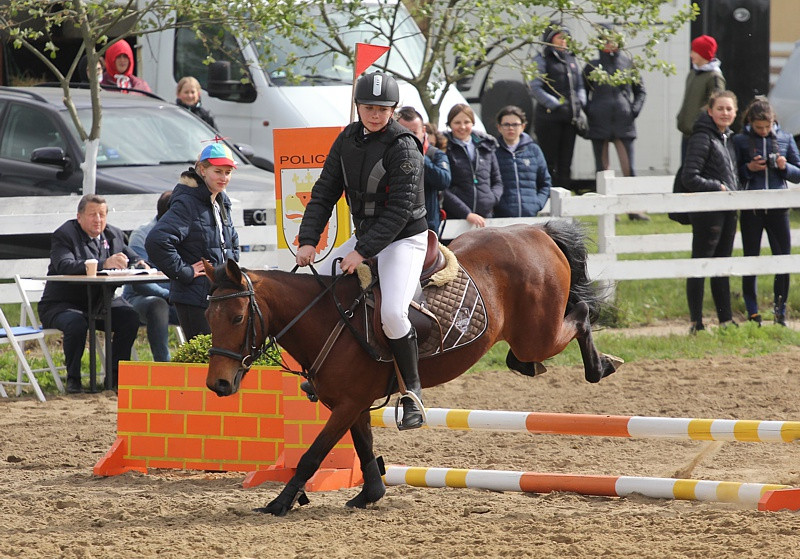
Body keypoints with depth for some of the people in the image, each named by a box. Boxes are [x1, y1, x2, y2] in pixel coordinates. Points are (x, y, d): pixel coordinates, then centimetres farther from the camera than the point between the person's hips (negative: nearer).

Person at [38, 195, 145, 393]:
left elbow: (131, 257, 12)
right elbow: (65, 267, -30)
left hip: (99, 302, 5)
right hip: (61, 305, -5)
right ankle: (73, 378, -17)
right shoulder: (64, 235, -12)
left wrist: (139, 263, -16)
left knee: (130, 318, -20)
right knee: (77, 324, -37)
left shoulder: (114, 235, 9)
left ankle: (114, 376, -11)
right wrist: (104, 264, -41)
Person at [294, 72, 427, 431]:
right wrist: (308, 240, -9)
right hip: (365, 237, 8)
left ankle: (412, 390, -11)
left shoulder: (403, 148, -18)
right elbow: (324, 193, 4)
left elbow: (399, 210, -22)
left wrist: (363, 252, -27)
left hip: (404, 240, -7)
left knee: (392, 311, -27)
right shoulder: (348, 140, 3)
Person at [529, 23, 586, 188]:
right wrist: (556, 105, -17)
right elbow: (535, 88, -10)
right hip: (549, 117, -6)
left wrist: (580, 103, 2)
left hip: (570, 118, 6)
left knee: (566, 161, 7)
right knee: (550, 161, -6)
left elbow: (580, 86, 22)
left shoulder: (571, 59, 17)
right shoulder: (542, 60, -2)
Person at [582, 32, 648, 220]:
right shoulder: (592, 66, 6)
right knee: (602, 168, 2)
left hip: (623, 120, 0)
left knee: (628, 166, -4)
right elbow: (583, 92, 11)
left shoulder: (628, 63, 9)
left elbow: (640, 90, 16)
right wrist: (588, 113, -3)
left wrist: (634, 110, 2)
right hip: (599, 120, 0)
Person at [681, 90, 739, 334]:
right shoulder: (702, 138, -12)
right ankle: (696, 323, -2)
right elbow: (690, 178, -18)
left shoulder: (728, 138, 14)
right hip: (707, 211, -9)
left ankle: (726, 320, 19)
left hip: (728, 212, 9)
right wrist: (718, 187, -15)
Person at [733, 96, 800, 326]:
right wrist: (749, 168, -13)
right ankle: (752, 313, 14)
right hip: (751, 210, -1)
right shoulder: (740, 141, 1)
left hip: (778, 207, 1)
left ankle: (780, 310, 13)